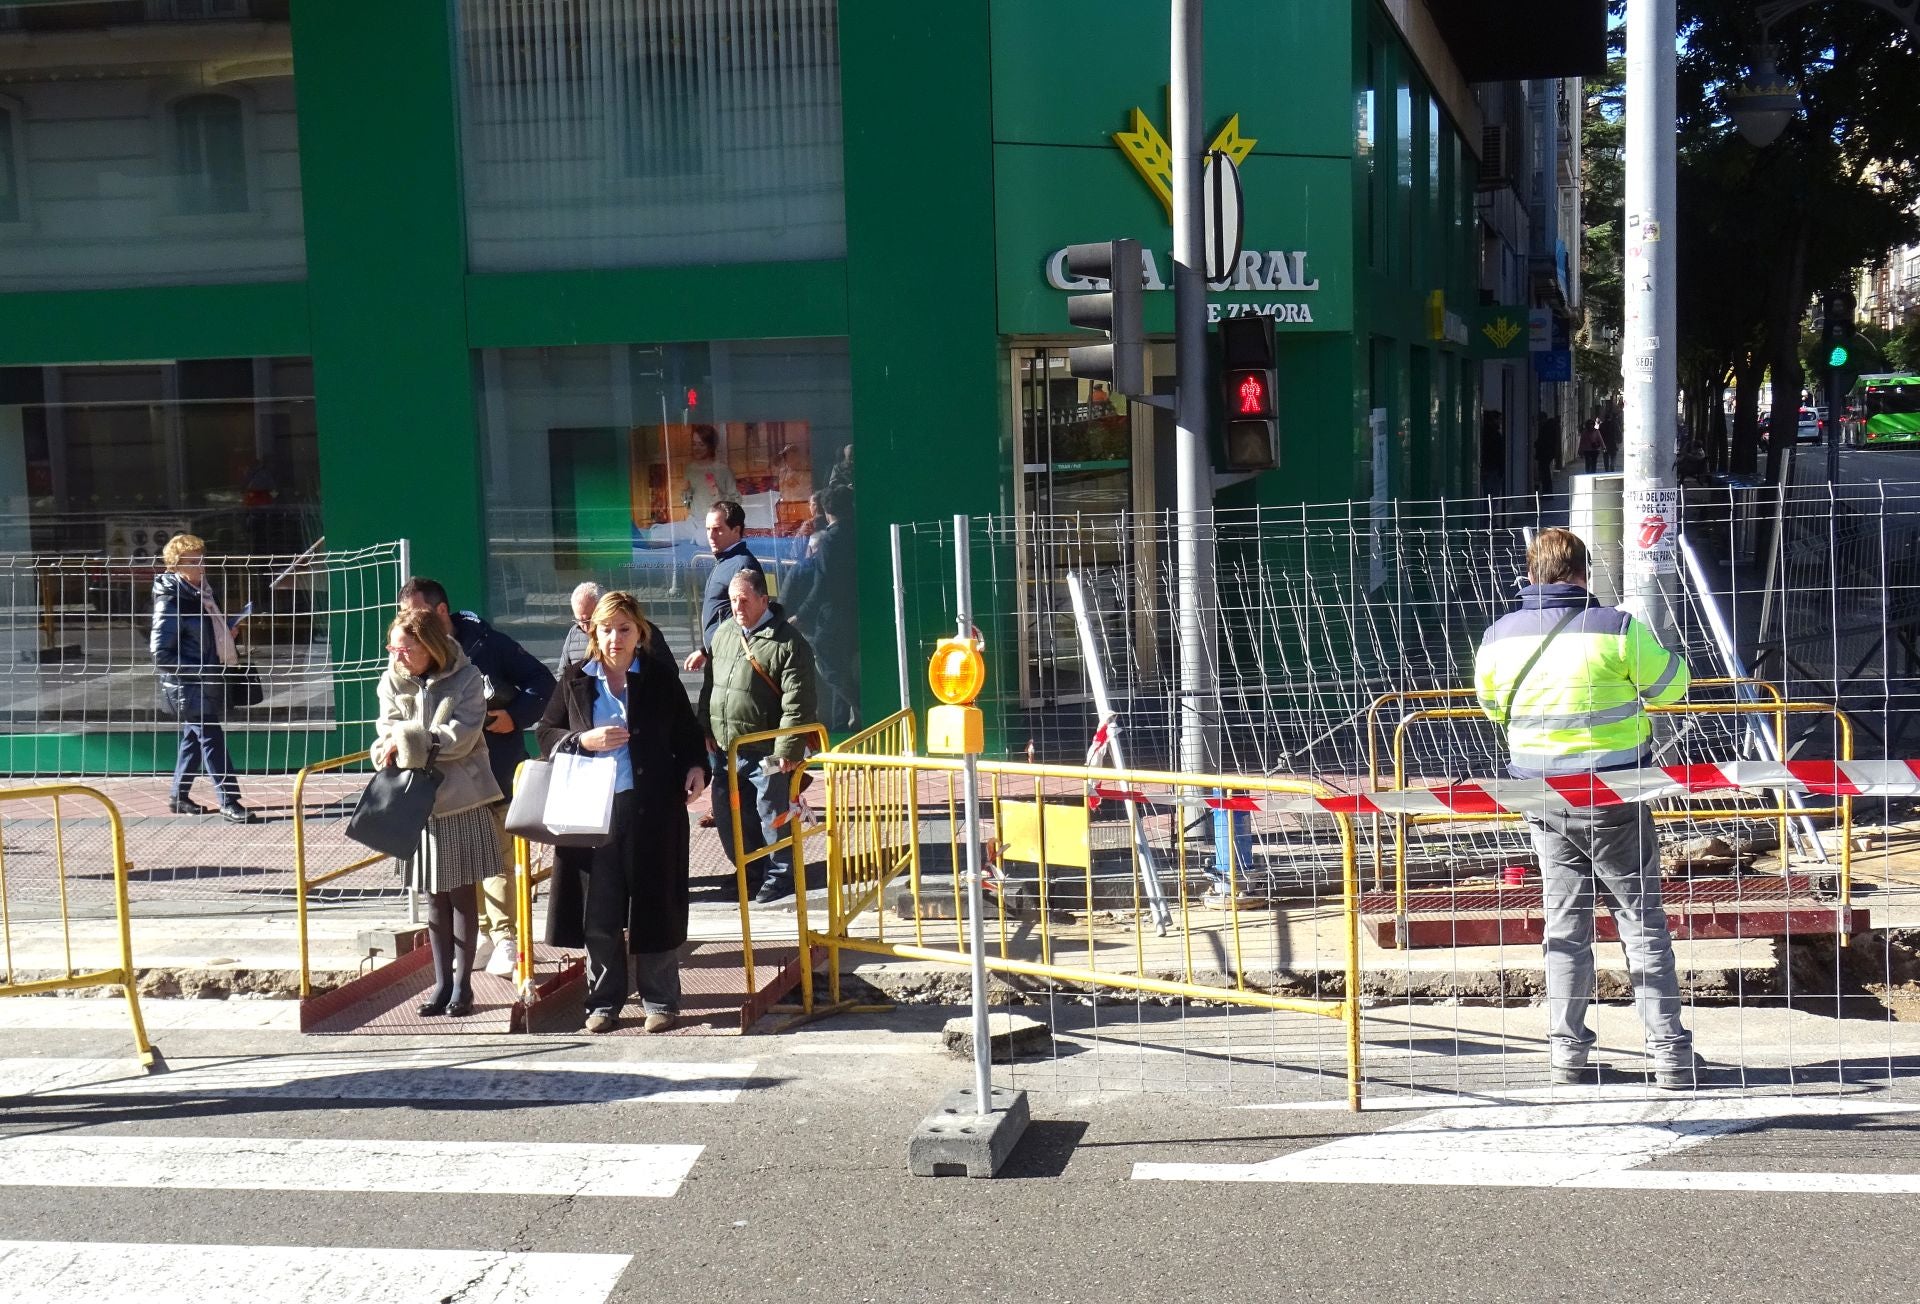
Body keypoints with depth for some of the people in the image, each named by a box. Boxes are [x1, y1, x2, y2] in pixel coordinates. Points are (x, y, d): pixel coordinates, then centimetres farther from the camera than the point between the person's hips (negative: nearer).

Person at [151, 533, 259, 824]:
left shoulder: (202, 592, 8)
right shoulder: (171, 603, -18)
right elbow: (160, 655, -19)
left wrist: (226, 633, 5)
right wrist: (199, 669, -22)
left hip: (206, 682, 9)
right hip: (187, 686, -9)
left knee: (194, 739, 16)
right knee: (212, 739, -8)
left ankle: (179, 797, 28)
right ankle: (229, 802, -5)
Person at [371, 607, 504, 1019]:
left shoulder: (466, 678, -7)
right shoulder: (392, 681, 4)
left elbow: (461, 737, -16)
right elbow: (387, 734, -3)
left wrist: (408, 739, -18)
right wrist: (393, 747, -25)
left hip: (460, 798, -3)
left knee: (461, 892, 4)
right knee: (434, 895, 9)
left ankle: (462, 984, 11)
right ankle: (442, 983, 17)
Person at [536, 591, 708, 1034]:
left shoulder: (661, 677, 3)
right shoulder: (575, 678, 6)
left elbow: (687, 732, 11)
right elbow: (546, 732, 10)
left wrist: (696, 767, -7)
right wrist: (584, 741, -8)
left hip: (652, 810, -1)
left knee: (654, 906, 4)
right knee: (597, 912, 5)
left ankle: (660, 1001, 14)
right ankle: (603, 1002, 17)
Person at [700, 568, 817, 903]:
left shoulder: (788, 642, -13)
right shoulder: (725, 634, 10)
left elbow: (797, 703, -16)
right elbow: (709, 686, 20)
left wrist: (788, 750, -20)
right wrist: (707, 729, 15)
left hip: (766, 751, -7)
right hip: (726, 749, 7)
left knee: (772, 815, 0)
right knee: (727, 814, 13)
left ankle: (780, 876, 17)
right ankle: (750, 872, 30)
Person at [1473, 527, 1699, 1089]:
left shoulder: (1498, 637, -2)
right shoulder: (1615, 627, -13)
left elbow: (1493, 705, 15)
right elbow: (1673, 685, 0)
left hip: (1544, 801, 3)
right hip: (1613, 800, -3)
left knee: (1565, 925, 13)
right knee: (1643, 922, 6)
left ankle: (1566, 1050, 14)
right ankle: (1669, 1052, 8)